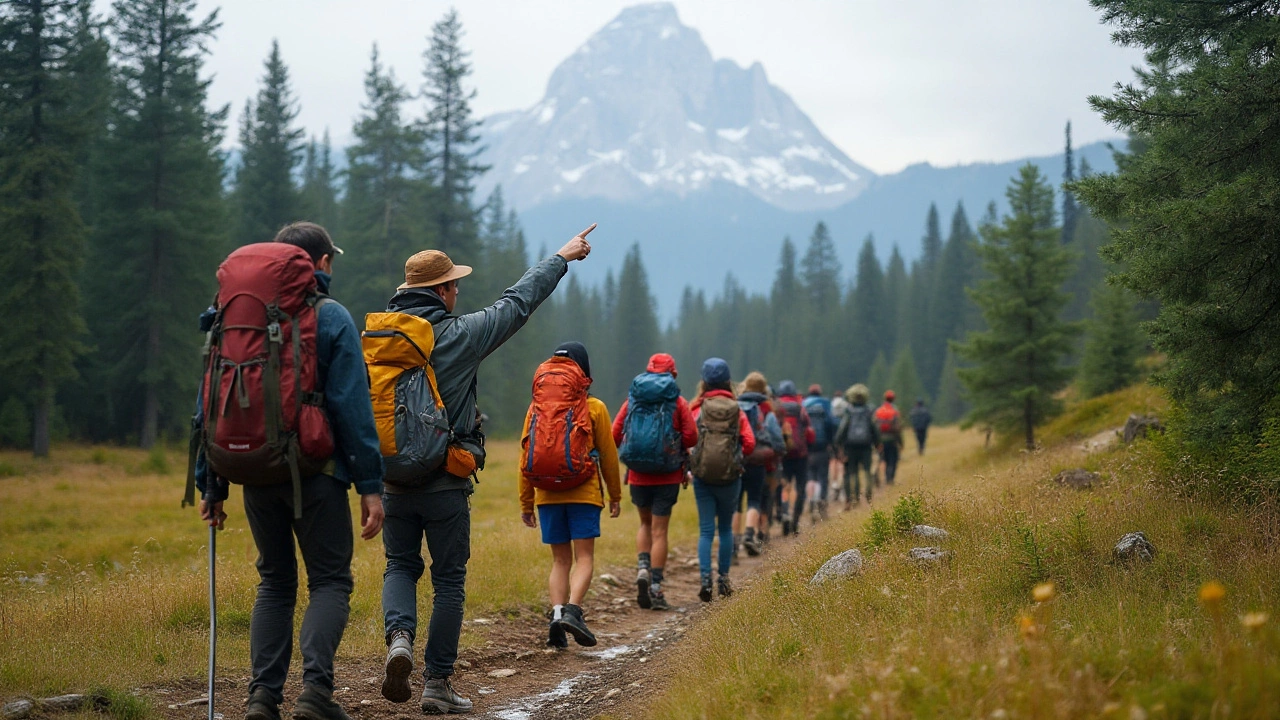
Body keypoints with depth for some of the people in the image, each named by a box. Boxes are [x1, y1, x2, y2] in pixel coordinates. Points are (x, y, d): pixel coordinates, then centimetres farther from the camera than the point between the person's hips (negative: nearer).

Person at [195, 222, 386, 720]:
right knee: (330, 581, 3)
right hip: (316, 472, -4)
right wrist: (370, 485, -9)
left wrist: (209, 483, 15)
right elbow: (353, 407, -10)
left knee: (274, 581, 15)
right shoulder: (331, 318, -4)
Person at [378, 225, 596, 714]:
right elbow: (517, 303, 2)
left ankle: (399, 635, -12)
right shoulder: (459, 334, -9)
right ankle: (438, 685, 10)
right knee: (449, 581, 7)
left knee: (400, 566, 17)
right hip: (445, 484, -4)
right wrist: (562, 258, 15)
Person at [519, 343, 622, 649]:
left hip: (547, 495, 3)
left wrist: (526, 502, 13)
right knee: (584, 557, -1)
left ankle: (557, 613, -5)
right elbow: (608, 454, 3)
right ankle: (572, 610, -21)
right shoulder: (594, 408, -1)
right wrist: (615, 495, 14)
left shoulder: (536, 407, 6)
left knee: (560, 560, 11)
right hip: (584, 494, -3)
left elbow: (525, 456, 7)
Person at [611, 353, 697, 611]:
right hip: (668, 476, -2)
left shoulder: (632, 400, 2)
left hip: (638, 474, 2)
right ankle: (655, 589, 1)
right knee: (659, 531, 3)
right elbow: (691, 437, -8)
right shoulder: (678, 403, -4)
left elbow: (615, 436, 0)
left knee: (645, 523, 23)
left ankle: (642, 568, 2)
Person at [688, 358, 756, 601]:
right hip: (731, 476, 1)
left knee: (706, 530, 3)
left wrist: (688, 462, 6)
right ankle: (723, 577, 19)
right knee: (726, 528, 17)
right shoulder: (737, 411, -1)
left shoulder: (697, 409, -4)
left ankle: (705, 578, -10)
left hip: (702, 476, -1)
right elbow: (749, 443, -5)